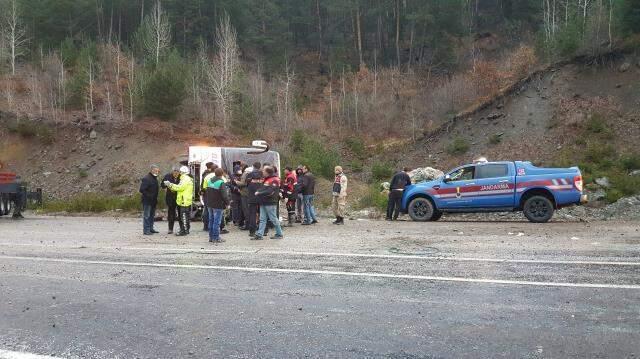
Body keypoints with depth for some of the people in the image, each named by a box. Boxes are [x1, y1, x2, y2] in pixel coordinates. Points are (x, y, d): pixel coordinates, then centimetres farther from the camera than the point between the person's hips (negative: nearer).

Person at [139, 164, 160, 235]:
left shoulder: (154, 178, 13)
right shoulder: (146, 178, -17)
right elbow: (142, 190, -21)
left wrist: (156, 198, 13)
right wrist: (149, 196, -21)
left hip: (153, 201, 9)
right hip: (147, 201, -9)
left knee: (152, 215, 16)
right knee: (146, 216, -4)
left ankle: (151, 229, 25)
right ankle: (146, 230, 0)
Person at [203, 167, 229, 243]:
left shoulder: (209, 180, 7)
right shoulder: (221, 182, -17)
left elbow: (206, 192, 14)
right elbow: (224, 195, -20)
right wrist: (227, 203, -7)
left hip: (210, 204, 8)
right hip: (218, 205, -7)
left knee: (211, 220, 15)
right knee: (217, 221, -2)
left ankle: (211, 237, 22)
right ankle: (216, 238, 2)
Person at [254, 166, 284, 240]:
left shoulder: (274, 180, -11)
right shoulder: (266, 179, 19)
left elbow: (269, 192, -21)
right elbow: (262, 188, 23)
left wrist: (259, 193, -16)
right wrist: (258, 191, 3)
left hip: (270, 203, -9)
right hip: (263, 202, 9)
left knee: (273, 219, -1)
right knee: (262, 219, 5)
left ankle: (279, 234, 11)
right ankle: (259, 234, 4)